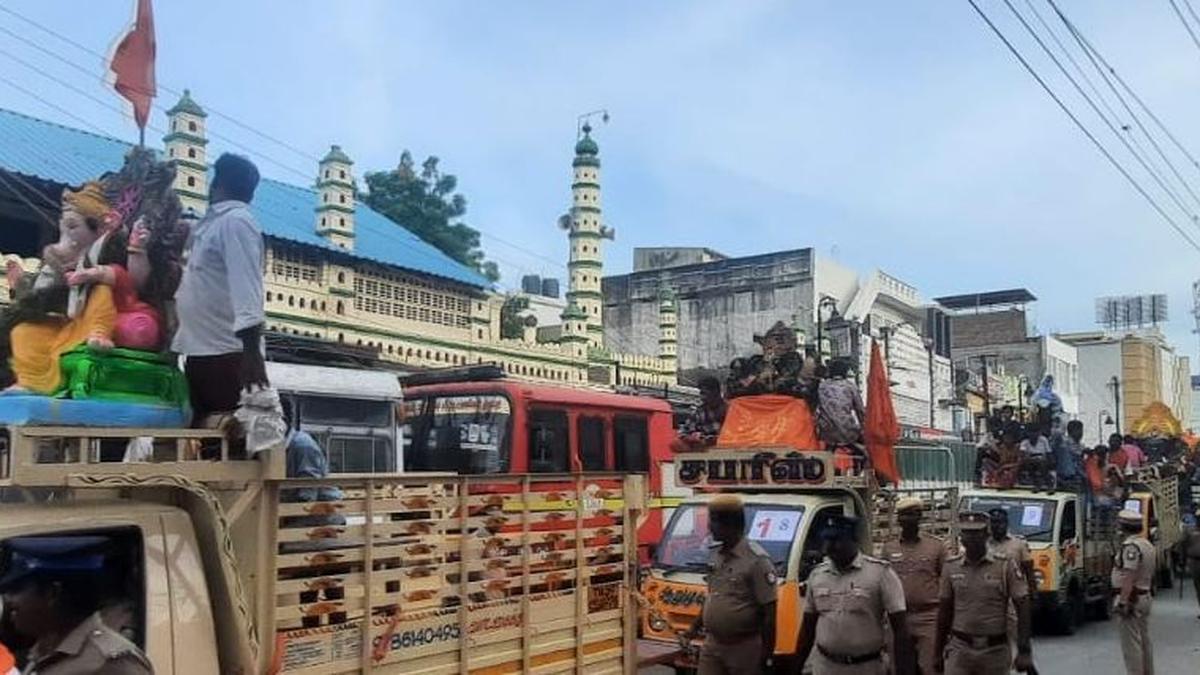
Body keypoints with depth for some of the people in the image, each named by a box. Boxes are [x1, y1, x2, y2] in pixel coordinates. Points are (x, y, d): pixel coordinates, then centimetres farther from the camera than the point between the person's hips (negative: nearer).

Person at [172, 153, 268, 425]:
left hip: (227, 354, -9)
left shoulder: (235, 221, -8)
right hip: (202, 352, 9)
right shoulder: (215, 223, 20)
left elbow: (246, 288, -20)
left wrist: (251, 352, -28)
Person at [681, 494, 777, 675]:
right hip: (712, 645, 7)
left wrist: (767, 655, -15)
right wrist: (695, 628, 19)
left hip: (745, 647, -7)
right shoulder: (715, 555, 8)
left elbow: (769, 611, -15)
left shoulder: (756, 560, -16)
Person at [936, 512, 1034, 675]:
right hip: (959, 649, 1)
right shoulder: (951, 567, 4)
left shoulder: (1004, 566, -3)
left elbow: (1022, 608, -4)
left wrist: (1024, 651, -9)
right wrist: (940, 651, 12)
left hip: (995, 651, -1)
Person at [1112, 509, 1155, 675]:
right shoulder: (1147, 544, 12)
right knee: (1144, 641, 17)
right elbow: (1150, 574, 18)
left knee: (1131, 643, -5)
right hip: (1145, 597, 10)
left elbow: (1129, 577, -25)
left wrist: (1122, 602, -23)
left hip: (1131, 598, -10)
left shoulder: (1131, 546, -20)